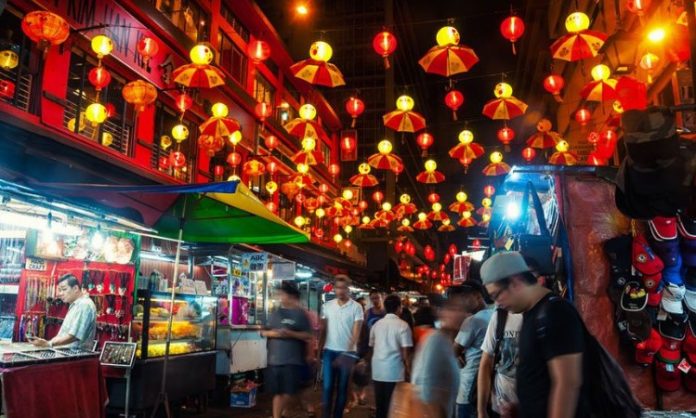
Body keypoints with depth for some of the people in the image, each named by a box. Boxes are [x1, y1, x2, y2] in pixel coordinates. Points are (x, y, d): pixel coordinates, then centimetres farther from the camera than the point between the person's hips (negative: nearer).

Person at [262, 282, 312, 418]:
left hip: (293, 360, -3)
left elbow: (308, 336, -4)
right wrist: (272, 333, -7)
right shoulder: (275, 313, 10)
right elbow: (263, 332, 15)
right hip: (275, 359, 4)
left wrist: (291, 334, -17)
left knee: (288, 392, 0)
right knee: (277, 392, 9)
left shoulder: (300, 314, -2)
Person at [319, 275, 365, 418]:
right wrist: (320, 350, 4)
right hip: (329, 351, 2)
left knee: (342, 387, 8)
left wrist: (348, 351, -20)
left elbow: (356, 332, -9)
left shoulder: (356, 307, -5)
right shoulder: (327, 306, 4)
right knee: (327, 386, 0)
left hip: (347, 352, -2)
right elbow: (323, 330, 9)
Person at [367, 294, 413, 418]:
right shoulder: (403, 325, -6)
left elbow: (372, 348, 13)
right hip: (395, 372, -5)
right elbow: (405, 353, -9)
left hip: (377, 371, 5)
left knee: (380, 406, 12)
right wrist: (409, 370, 0)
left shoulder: (376, 324, 9)